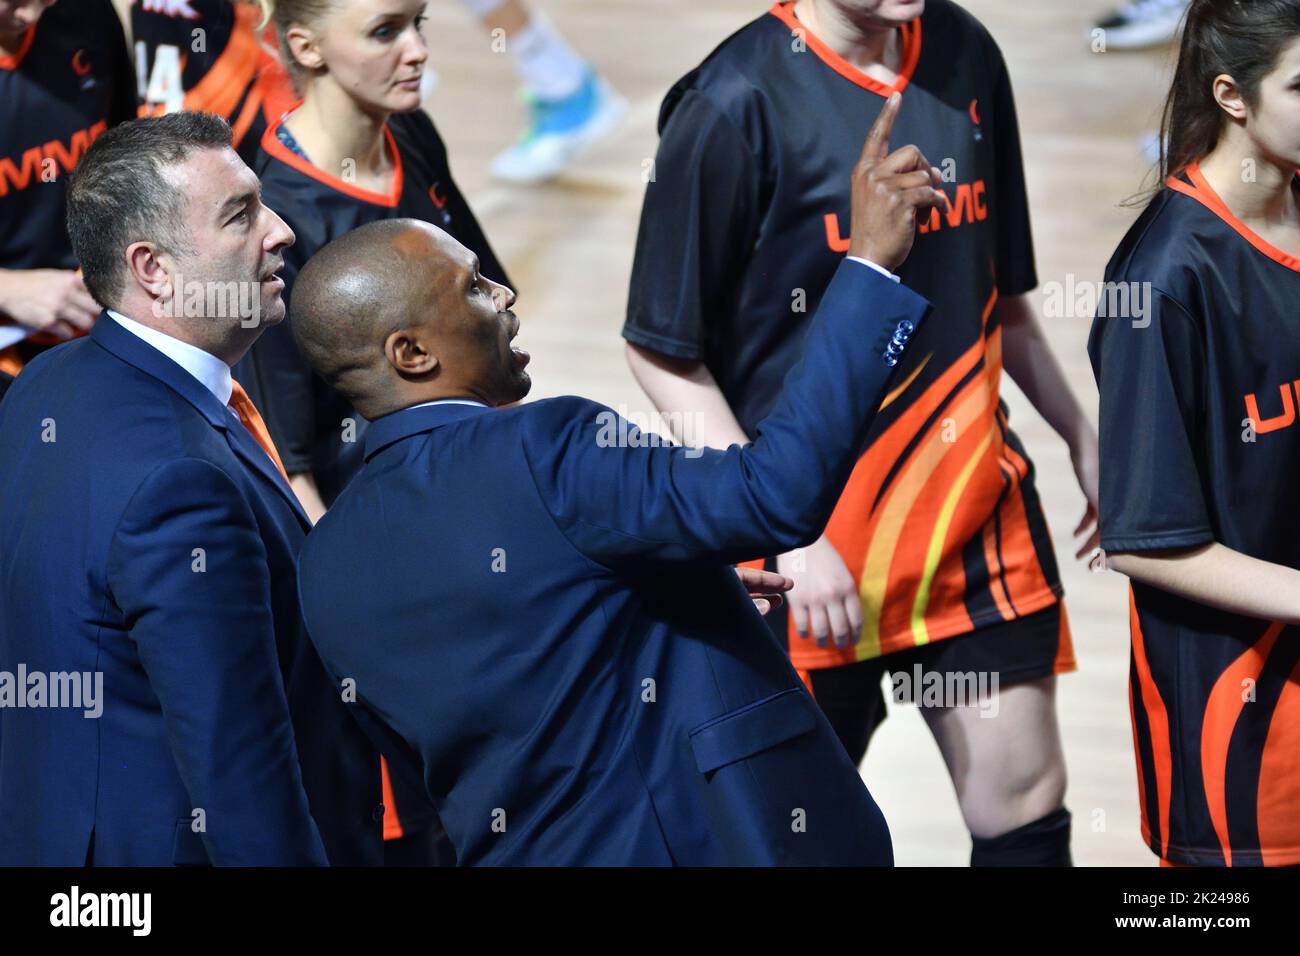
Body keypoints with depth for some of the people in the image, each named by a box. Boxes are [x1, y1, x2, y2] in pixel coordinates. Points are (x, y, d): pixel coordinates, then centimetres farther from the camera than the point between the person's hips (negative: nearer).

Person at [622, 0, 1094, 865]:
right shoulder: (735, 101, -15)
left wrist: (1079, 434, 21)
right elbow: (661, 349, -12)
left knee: (1026, 806, 6)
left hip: (978, 504, 5)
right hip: (819, 537, -5)